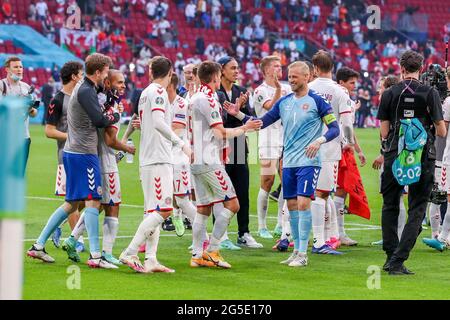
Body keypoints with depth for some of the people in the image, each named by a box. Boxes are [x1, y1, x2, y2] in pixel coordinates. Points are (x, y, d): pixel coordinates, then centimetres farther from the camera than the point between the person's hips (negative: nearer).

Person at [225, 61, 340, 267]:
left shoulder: (316, 101, -5)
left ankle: (302, 254, -8)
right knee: (291, 205, 8)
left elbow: (334, 128, -6)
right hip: (289, 162, 6)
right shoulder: (284, 102, 11)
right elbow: (262, 122, 14)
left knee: (303, 203, -12)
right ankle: (296, 250, 17)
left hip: (308, 162, -6)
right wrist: (239, 115, 2)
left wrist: (319, 141, -23)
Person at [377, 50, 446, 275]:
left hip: (394, 156, 2)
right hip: (423, 159, -2)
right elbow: (441, 131, -3)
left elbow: (384, 131, 1)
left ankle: (391, 256, 18)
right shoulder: (430, 94, -4)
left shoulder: (389, 94, 0)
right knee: (416, 210, 3)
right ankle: (398, 261, -8)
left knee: (390, 206, 17)